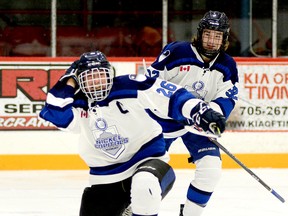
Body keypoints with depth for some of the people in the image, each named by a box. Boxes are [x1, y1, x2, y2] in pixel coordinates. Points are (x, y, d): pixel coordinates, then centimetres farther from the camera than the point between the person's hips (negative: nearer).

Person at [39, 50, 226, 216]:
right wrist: (70, 80, -9)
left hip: (148, 162, -5)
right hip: (105, 181, 5)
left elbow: (172, 97, -15)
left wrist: (201, 111, -28)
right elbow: (53, 113, -16)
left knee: (144, 185, -40)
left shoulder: (129, 88, -11)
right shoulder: (79, 105, 1)